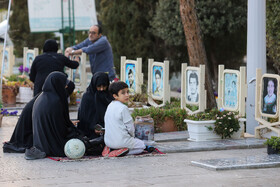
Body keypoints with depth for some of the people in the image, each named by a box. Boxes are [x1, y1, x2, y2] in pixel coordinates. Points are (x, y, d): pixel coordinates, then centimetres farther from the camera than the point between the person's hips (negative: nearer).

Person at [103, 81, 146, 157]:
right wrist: (133, 136, 9)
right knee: (142, 145, 11)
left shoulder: (110, 106, 9)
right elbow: (130, 126, -13)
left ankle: (110, 149, 7)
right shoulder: (123, 108, -17)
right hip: (120, 141, -7)